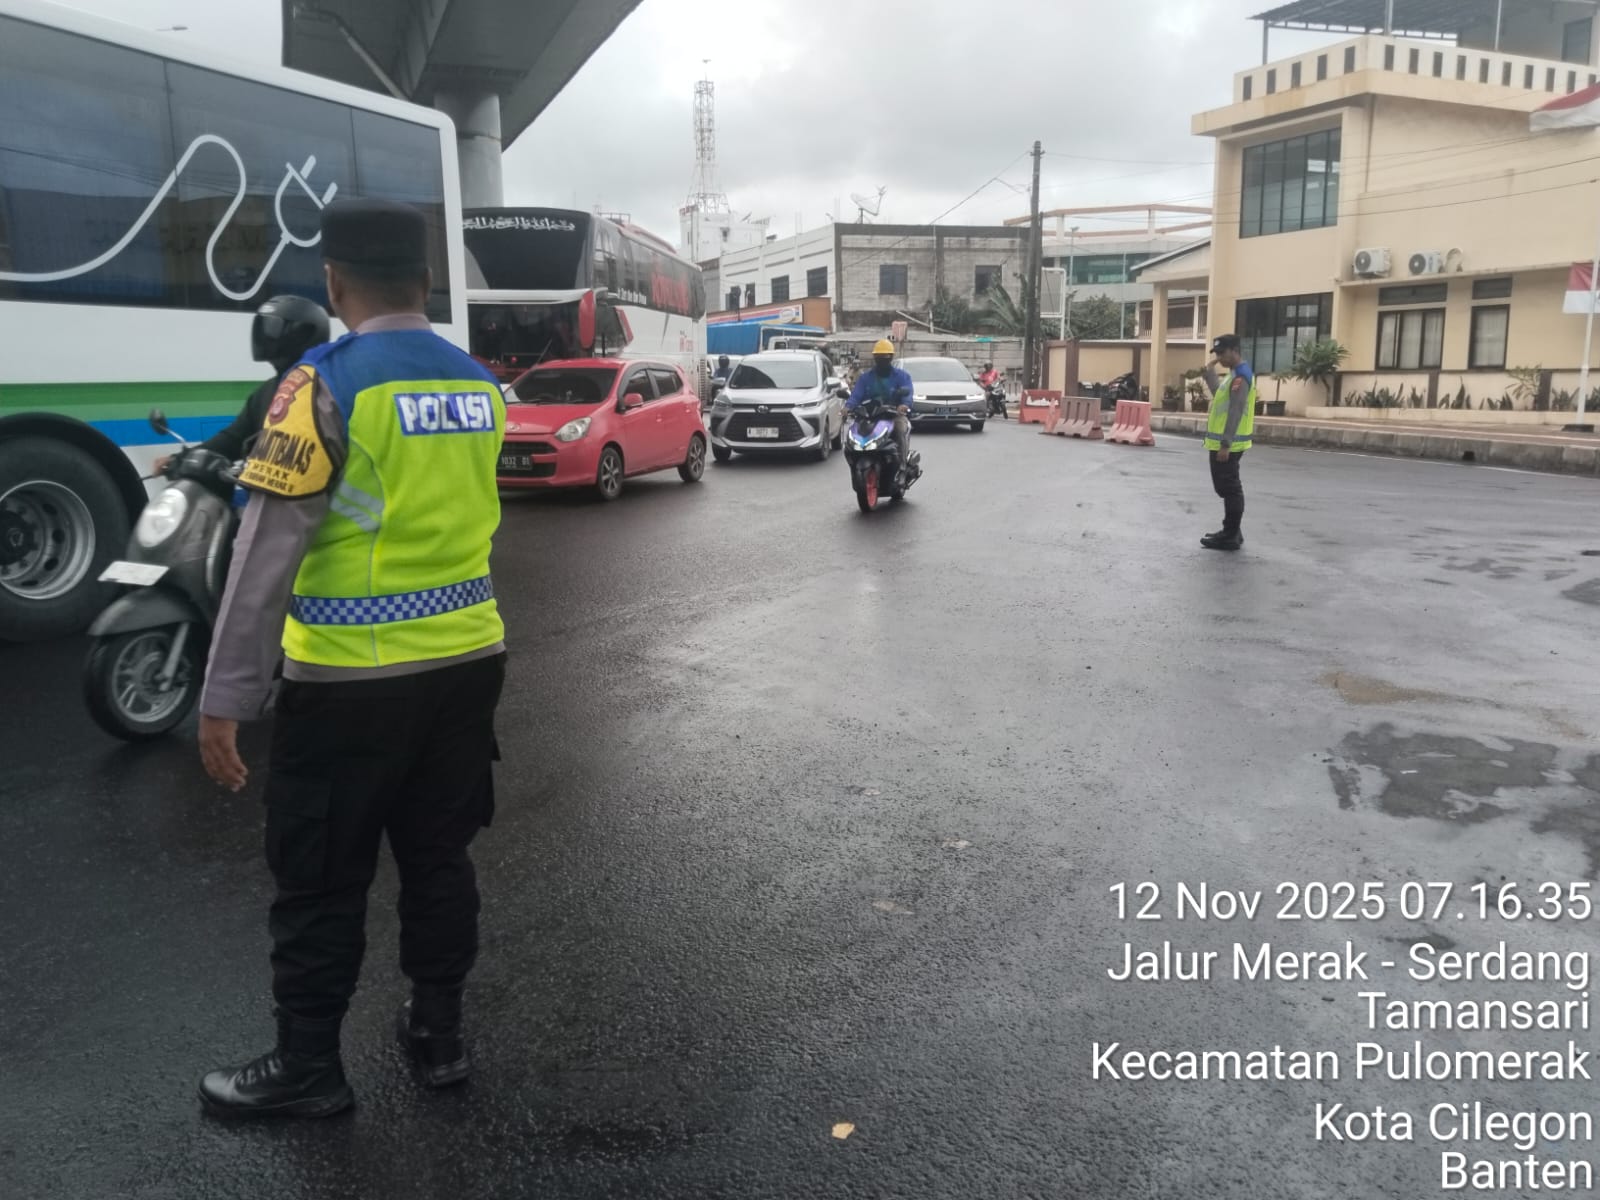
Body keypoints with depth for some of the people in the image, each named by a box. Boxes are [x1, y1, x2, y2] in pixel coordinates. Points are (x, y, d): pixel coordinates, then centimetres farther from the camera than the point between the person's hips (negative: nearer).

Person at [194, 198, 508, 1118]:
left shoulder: (327, 387, -13)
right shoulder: (481, 387, 5)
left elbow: (269, 553, -16)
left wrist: (226, 698, -13)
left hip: (350, 682, -6)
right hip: (467, 664, 6)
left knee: (321, 882, 10)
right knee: (439, 858, 18)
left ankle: (308, 1067, 25)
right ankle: (440, 1034, 31)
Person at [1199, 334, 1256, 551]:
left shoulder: (1240, 376, -16)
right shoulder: (1236, 374, 14)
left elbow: (1235, 412, -21)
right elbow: (1219, 396, 20)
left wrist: (1225, 444, -23)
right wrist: (1210, 372, 12)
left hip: (1228, 445, -10)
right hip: (1223, 443, 10)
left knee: (1229, 488, -5)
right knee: (1227, 488, 15)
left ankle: (1230, 537, -1)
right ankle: (1231, 531, 23)